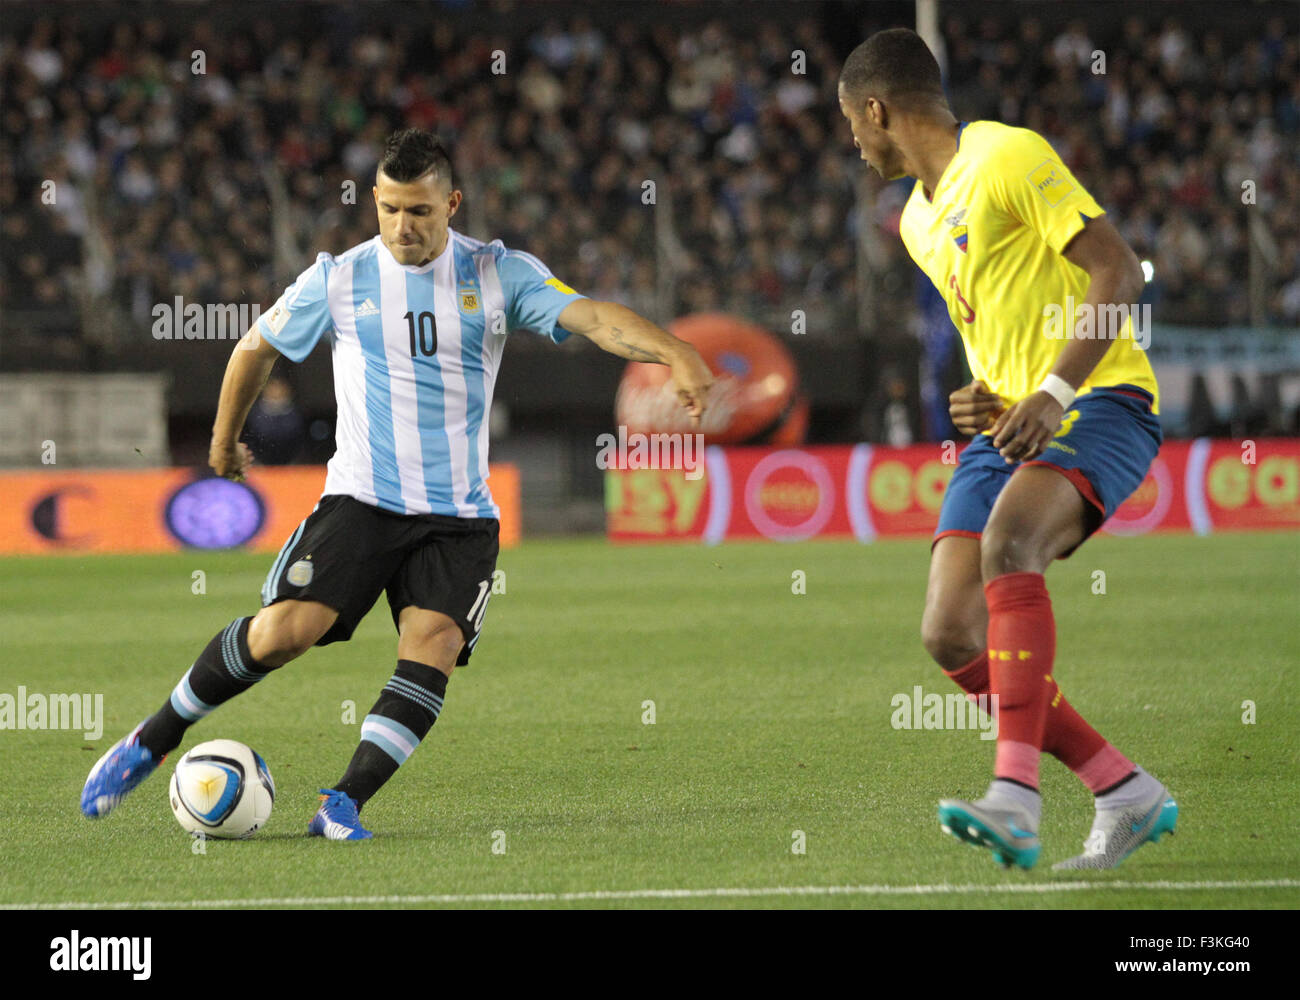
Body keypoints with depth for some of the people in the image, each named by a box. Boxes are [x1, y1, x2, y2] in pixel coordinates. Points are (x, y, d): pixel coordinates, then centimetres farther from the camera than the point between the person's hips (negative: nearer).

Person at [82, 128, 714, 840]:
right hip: (361, 499, -1)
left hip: (460, 515, 1)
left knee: (433, 645, -21)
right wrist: (224, 441, 28)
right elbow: (258, 348, 18)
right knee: (283, 631, -18)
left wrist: (677, 354, -30)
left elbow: (592, 317, -12)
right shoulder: (339, 280, 2)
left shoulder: (501, 274, 1)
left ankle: (346, 801, -16)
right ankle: (152, 741, 0)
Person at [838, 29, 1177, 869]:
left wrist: (1053, 393, -23)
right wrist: (985, 396, 9)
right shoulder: (918, 221, 20)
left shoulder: (1010, 157, -8)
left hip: (1101, 401, -9)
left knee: (1007, 542, -36)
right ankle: (1128, 795, 3)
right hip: (1007, 425, 9)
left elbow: (1119, 272, -14)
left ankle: (1017, 798, -44)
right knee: (952, 636, -7)